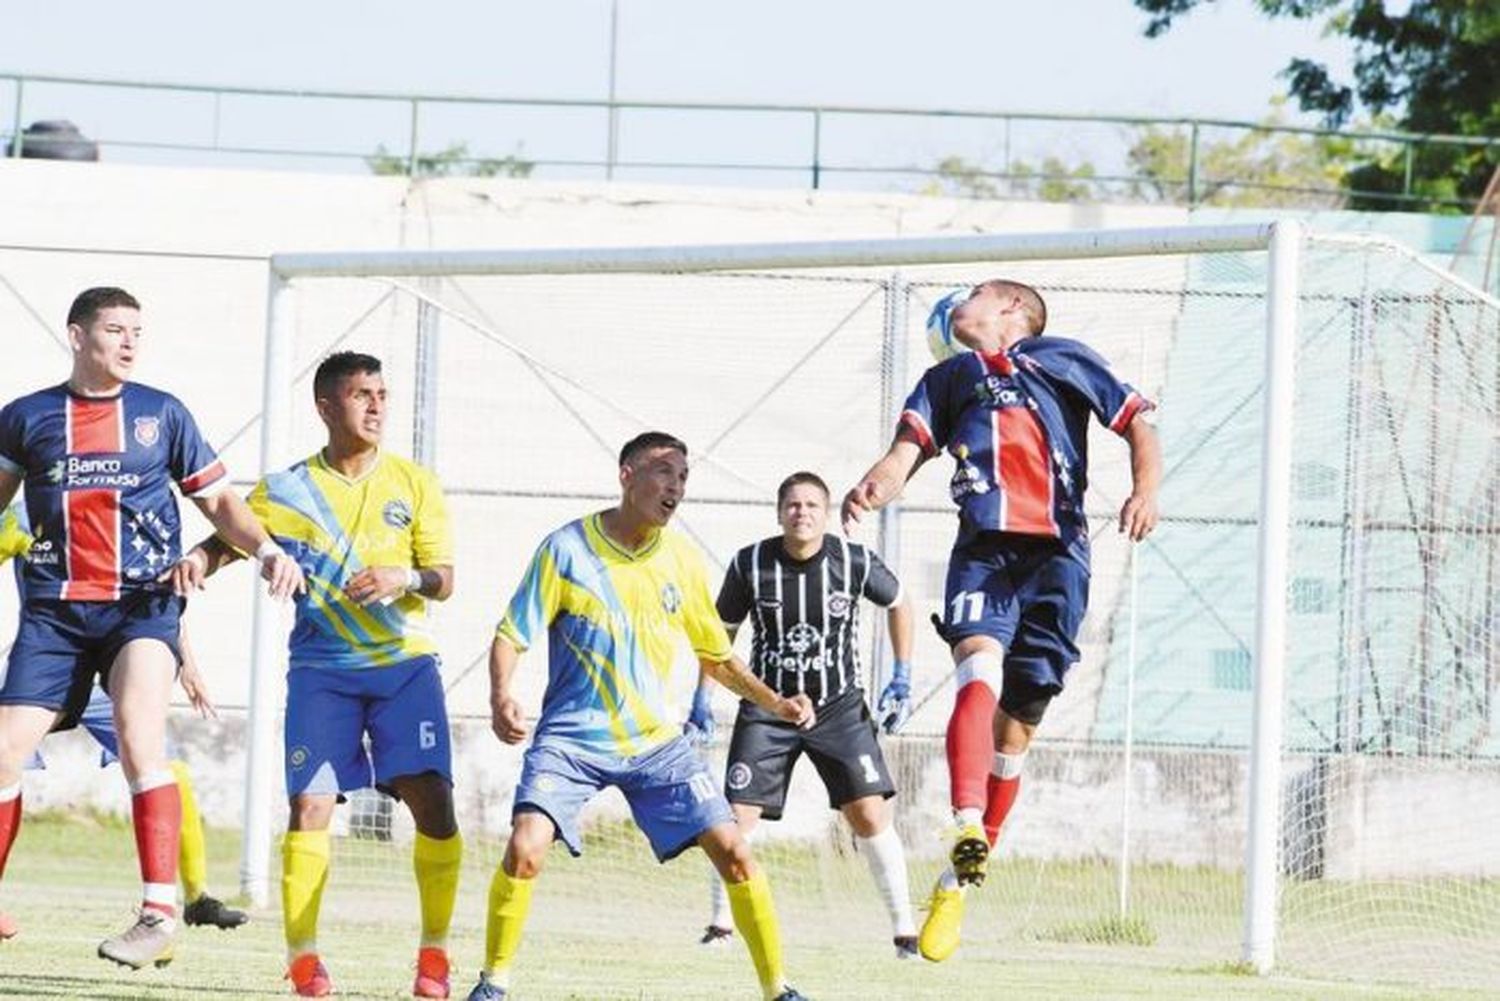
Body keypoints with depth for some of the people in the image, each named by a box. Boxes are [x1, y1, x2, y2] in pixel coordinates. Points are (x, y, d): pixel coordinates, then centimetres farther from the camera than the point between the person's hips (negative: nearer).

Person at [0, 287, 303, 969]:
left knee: (139, 732, -25)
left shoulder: (160, 414, 7)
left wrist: (265, 549, -6)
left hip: (143, 605, -2)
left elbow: (218, 501, 11)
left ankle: (160, 913, -26)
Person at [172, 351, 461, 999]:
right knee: (311, 802, -12)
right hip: (321, 668, 0)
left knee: (432, 799, -12)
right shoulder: (286, 491, 3)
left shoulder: (414, 484, 4)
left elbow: (443, 579, 2)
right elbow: (228, 539, 3)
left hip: (405, 661, 0)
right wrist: (196, 562, -20)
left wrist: (405, 578, -20)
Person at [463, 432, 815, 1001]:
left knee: (733, 853, -7)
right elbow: (512, 635, -5)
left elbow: (715, 656, 16)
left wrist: (773, 703, 3)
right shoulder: (567, 549, -8)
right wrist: (501, 698, -24)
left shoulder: (681, 560, 3)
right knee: (525, 849, -23)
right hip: (571, 737, -3)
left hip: (656, 742, 3)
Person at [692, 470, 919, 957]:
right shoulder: (750, 565, -10)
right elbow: (721, 632, 6)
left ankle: (905, 930, -1)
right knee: (736, 817, -6)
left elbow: (898, 604, 10)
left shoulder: (854, 562, -11)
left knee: (871, 815, -11)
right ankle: (720, 925, 12)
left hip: (839, 707, -1)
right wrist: (700, 699, 2)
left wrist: (903, 678, 6)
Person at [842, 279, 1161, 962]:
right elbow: (905, 455, 10)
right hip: (984, 546, 0)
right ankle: (967, 832, -45)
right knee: (979, 671, -27)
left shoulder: (1067, 361, 19)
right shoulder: (948, 378, 24)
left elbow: (1139, 426, 18)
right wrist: (873, 489, -14)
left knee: (1017, 724, 0)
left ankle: (958, 883, 10)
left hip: (1057, 553, 0)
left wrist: (1145, 491, -3)